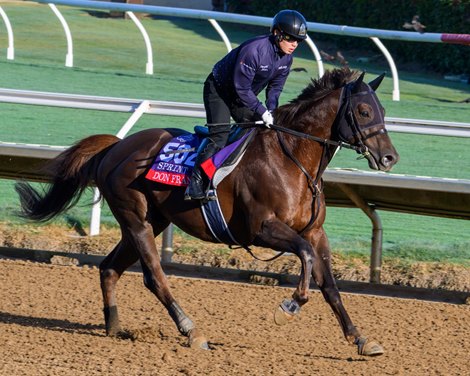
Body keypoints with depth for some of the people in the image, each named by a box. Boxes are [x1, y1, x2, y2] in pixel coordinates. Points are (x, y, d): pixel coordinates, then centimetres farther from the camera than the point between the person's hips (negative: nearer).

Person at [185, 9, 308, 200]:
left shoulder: (286, 58, -10)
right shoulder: (253, 50, -35)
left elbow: (275, 87, 2)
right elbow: (242, 89, -31)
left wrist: (271, 111, -15)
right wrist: (262, 112, -30)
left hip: (243, 96, 9)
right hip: (219, 89, -9)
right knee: (219, 135, -21)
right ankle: (195, 186, -23)